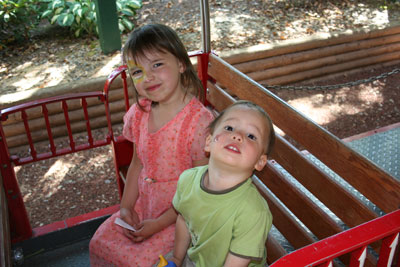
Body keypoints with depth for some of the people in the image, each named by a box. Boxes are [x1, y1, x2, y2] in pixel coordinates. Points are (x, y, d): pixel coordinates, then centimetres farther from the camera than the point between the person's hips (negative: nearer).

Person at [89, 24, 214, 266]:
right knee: (100, 243, 8)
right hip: (144, 205, 7)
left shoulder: (199, 121, -25)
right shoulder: (139, 114, -4)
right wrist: (126, 206, 1)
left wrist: (159, 224, -17)